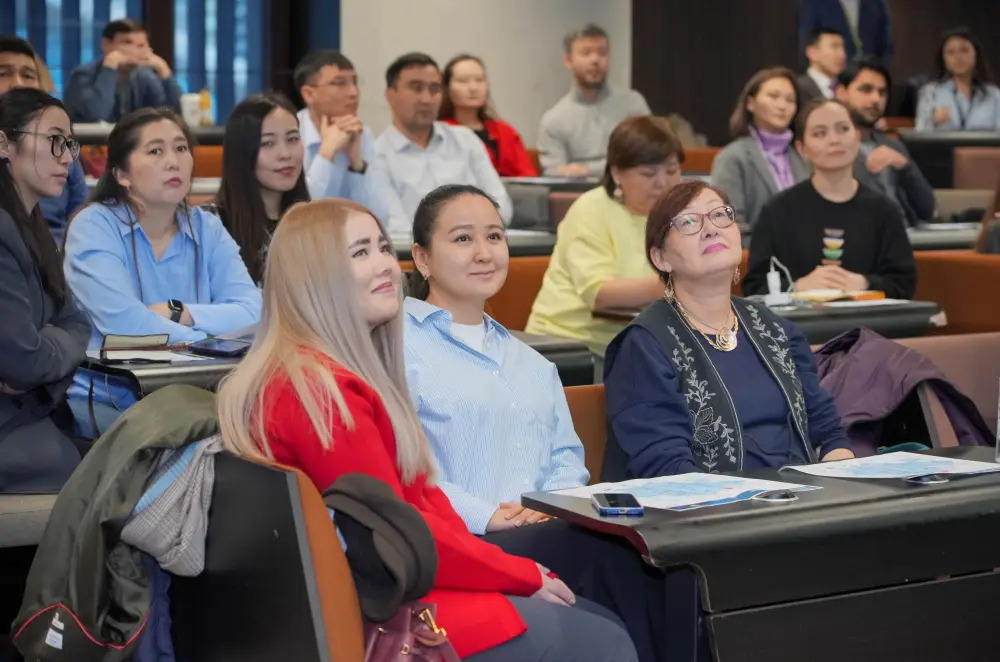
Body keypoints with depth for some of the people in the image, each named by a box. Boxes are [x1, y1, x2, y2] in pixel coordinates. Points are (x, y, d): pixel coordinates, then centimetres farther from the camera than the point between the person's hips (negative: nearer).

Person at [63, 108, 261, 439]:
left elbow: (253, 312, -7)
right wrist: (210, 339, -13)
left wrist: (179, 313, -19)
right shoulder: (94, 226, -7)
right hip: (103, 401, -4)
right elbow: (124, 323, -21)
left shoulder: (207, 229, 6)